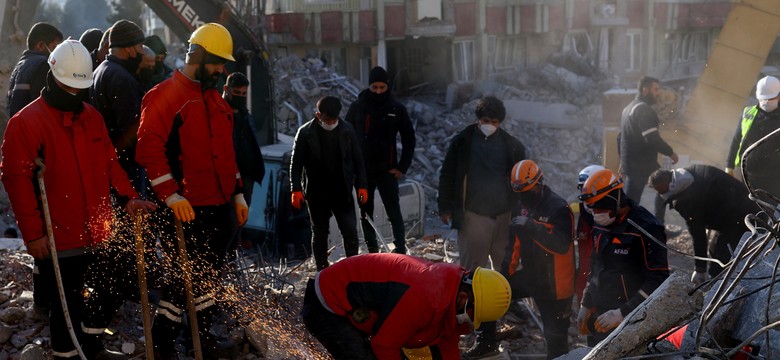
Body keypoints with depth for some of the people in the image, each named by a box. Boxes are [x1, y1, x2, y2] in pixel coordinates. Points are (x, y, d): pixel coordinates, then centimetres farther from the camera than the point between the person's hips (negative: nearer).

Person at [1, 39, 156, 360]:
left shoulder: (92, 116, 11)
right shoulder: (26, 122, -9)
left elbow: (110, 162, 15)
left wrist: (128, 196, -1)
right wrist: (33, 233, -14)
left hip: (95, 233, 6)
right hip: (58, 238, -6)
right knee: (68, 301, 4)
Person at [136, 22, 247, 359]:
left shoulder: (216, 101, 17)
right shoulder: (164, 95, -8)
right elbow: (150, 149, -17)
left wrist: (237, 194, 18)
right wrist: (172, 195, -23)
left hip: (219, 206, 8)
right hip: (187, 209, -8)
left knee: (209, 274, 15)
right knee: (185, 276, -4)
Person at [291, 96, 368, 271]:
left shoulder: (347, 130, 1)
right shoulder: (305, 132, -6)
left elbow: (357, 160, 6)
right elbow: (296, 164, -3)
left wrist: (361, 185, 2)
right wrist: (296, 189, -11)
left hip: (343, 192, 1)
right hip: (317, 195, -1)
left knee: (350, 231, -3)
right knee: (319, 233, 9)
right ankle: (322, 270, 20)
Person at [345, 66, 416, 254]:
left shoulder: (397, 109, -1)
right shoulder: (357, 107, 2)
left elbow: (409, 139, 4)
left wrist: (402, 167, -3)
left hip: (387, 170, -2)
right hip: (362, 169, 2)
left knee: (393, 210, -3)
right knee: (366, 212, 8)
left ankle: (400, 248, 3)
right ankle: (372, 249, 17)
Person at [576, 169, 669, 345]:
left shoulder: (645, 228, -16)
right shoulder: (600, 225, 8)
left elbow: (658, 281, -18)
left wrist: (622, 313, -22)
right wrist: (585, 305, 17)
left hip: (629, 322, -7)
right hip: (599, 316, 7)